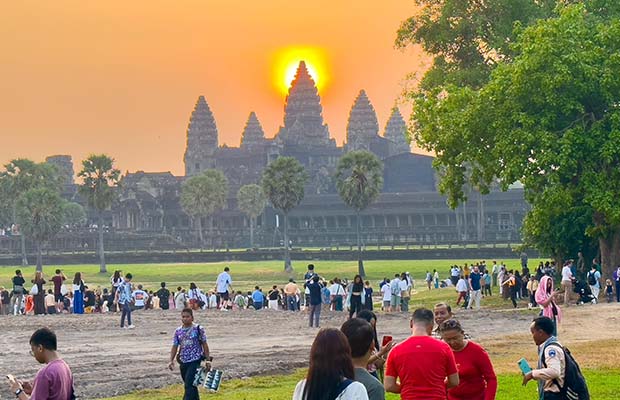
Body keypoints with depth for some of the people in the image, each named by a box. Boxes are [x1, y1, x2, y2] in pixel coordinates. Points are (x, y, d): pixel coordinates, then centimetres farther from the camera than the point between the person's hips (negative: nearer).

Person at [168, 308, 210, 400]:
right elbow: (175, 347, 8)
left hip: (195, 361, -5)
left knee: (189, 385, -15)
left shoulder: (198, 329, -4)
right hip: (183, 362, 5)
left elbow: (204, 344, 0)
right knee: (191, 386, 15)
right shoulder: (178, 331, 7)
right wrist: (171, 361, -3)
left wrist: (208, 359, -1)